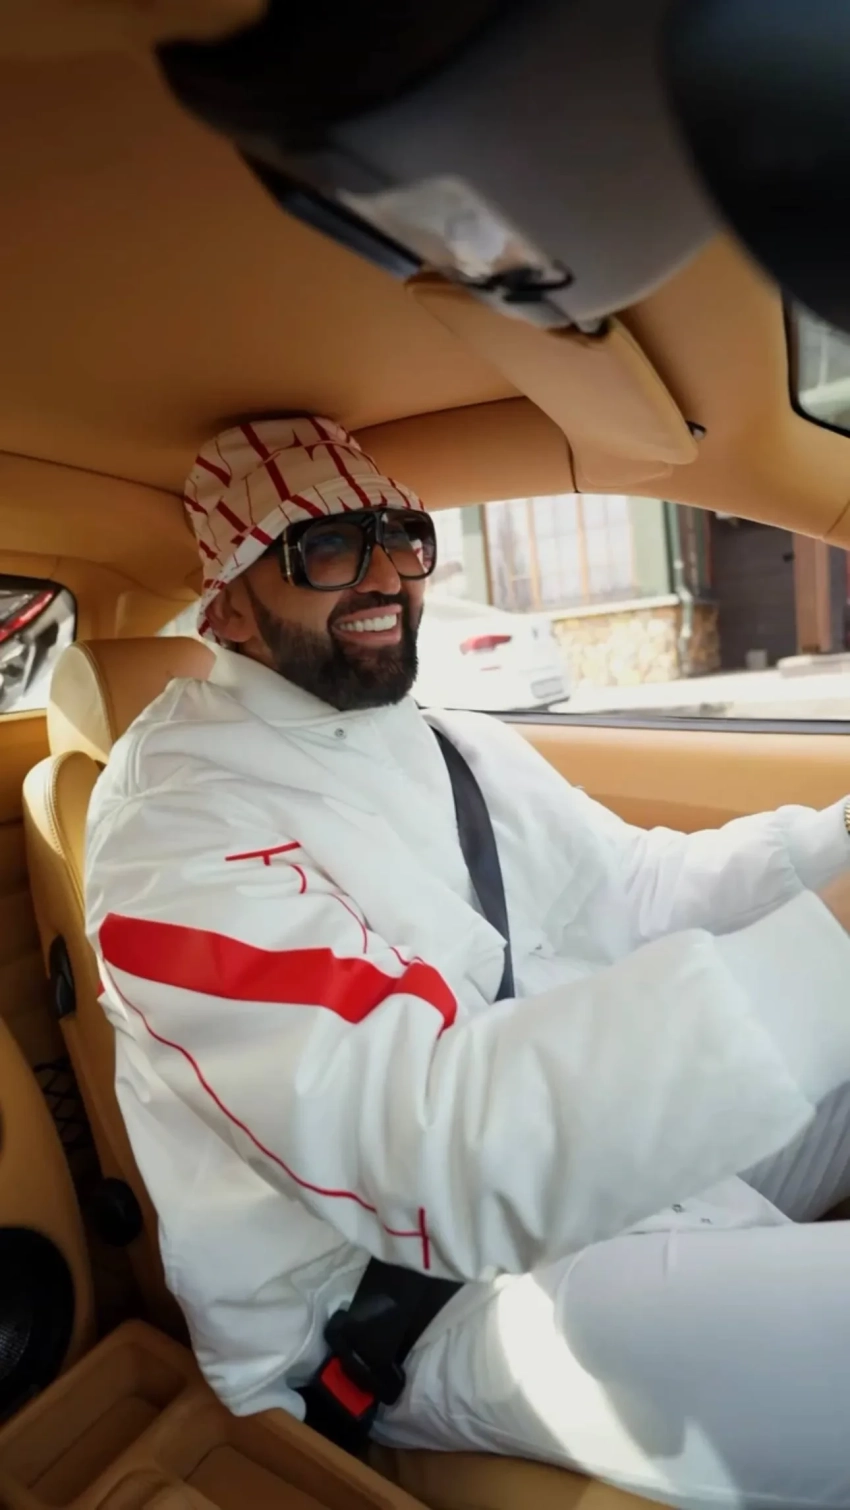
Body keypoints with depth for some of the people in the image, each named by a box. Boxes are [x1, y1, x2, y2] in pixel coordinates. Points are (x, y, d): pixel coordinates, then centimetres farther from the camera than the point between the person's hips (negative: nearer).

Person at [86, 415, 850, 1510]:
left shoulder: (452, 746, 8)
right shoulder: (179, 821, -18)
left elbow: (642, 893, 7)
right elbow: (442, 1146, -29)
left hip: (610, 1142, 8)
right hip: (416, 1308, -7)